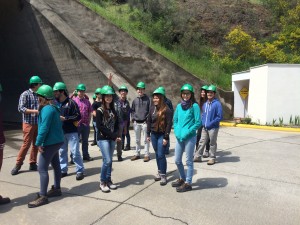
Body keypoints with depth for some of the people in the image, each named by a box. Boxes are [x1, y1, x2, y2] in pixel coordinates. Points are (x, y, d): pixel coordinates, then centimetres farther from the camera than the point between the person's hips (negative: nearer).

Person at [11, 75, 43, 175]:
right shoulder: (25, 94, -8)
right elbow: (21, 108, -16)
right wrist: (35, 111, -23)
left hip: (38, 124, 6)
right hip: (28, 123, -6)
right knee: (26, 144, -3)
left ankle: (32, 164, 19)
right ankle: (18, 164, 12)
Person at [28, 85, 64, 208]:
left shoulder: (47, 109, -20)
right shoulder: (52, 107, 11)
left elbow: (44, 128, -24)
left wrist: (38, 143, -18)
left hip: (50, 142, -11)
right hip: (55, 141, 11)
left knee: (42, 169, -6)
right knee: (55, 165, 18)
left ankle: (42, 197, -1)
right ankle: (56, 189, 31)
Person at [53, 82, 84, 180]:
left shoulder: (71, 102, -9)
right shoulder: (55, 103, 9)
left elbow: (78, 116, -12)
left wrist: (65, 118, -17)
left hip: (71, 132, -6)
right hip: (60, 132, 6)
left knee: (75, 152, -3)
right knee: (62, 152, 13)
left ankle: (80, 171, 7)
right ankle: (63, 170, 25)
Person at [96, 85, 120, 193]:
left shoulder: (113, 110, 11)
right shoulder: (100, 110, -7)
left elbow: (116, 125, 10)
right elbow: (99, 126, -14)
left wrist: (117, 135, -9)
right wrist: (113, 135, -16)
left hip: (112, 139, 5)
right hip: (103, 138, -5)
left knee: (109, 160, 9)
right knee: (107, 160, -10)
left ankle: (108, 180, 20)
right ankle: (102, 182, 7)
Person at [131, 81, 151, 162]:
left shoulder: (147, 99, -3)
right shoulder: (135, 100, 8)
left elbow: (150, 110, -3)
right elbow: (132, 110, 16)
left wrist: (147, 119, -10)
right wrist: (133, 118, 5)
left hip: (144, 122, -4)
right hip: (136, 122, 4)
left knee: (146, 140, 2)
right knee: (137, 140, 13)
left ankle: (147, 155, 10)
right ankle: (137, 154, 24)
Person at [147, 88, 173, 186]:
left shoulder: (166, 110, -13)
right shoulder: (152, 108, 6)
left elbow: (169, 124, -14)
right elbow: (149, 121, 12)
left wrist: (166, 137, -16)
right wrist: (148, 134, 10)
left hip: (162, 135, -6)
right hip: (154, 135, 6)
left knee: (161, 155, -6)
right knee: (157, 154, 14)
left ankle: (163, 175, 5)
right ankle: (160, 172, 27)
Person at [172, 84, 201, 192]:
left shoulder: (194, 106, -8)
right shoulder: (179, 106, 8)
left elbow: (198, 122, -11)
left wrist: (187, 132, -16)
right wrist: (176, 131, -1)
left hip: (190, 138, -6)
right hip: (179, 137, 6)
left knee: (189, 161, 6)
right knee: (177, 160, 14)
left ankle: (188, 183, 19)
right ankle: (182, 179, 35)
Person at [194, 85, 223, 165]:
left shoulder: (217, 104, -11)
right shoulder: (205, 104, 10)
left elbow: (220, 117, -14)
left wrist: (210, 124, -18)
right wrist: (203, 122, 4)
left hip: (213, 128, -6)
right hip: (204, 127, 6)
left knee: (212, 143, 6)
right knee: (202, 142, 10)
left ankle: (212, 158, 19)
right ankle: (197, 156, 18)